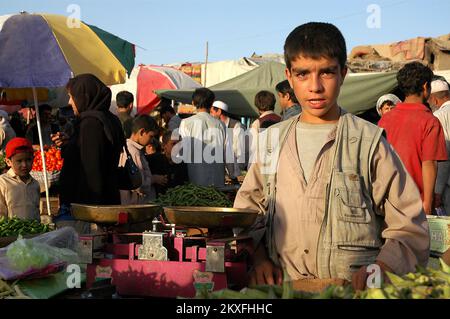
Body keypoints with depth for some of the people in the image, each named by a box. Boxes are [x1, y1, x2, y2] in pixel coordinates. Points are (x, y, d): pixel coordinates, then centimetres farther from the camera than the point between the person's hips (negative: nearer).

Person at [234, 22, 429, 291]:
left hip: (353, 289, -2)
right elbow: (248, 208, 20)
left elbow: (409, 228, 1)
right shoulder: (271, 140, 13)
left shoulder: (369, 142, 2)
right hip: (282, 288, 3)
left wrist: (380, 269, -16)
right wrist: (258, 256, 2)